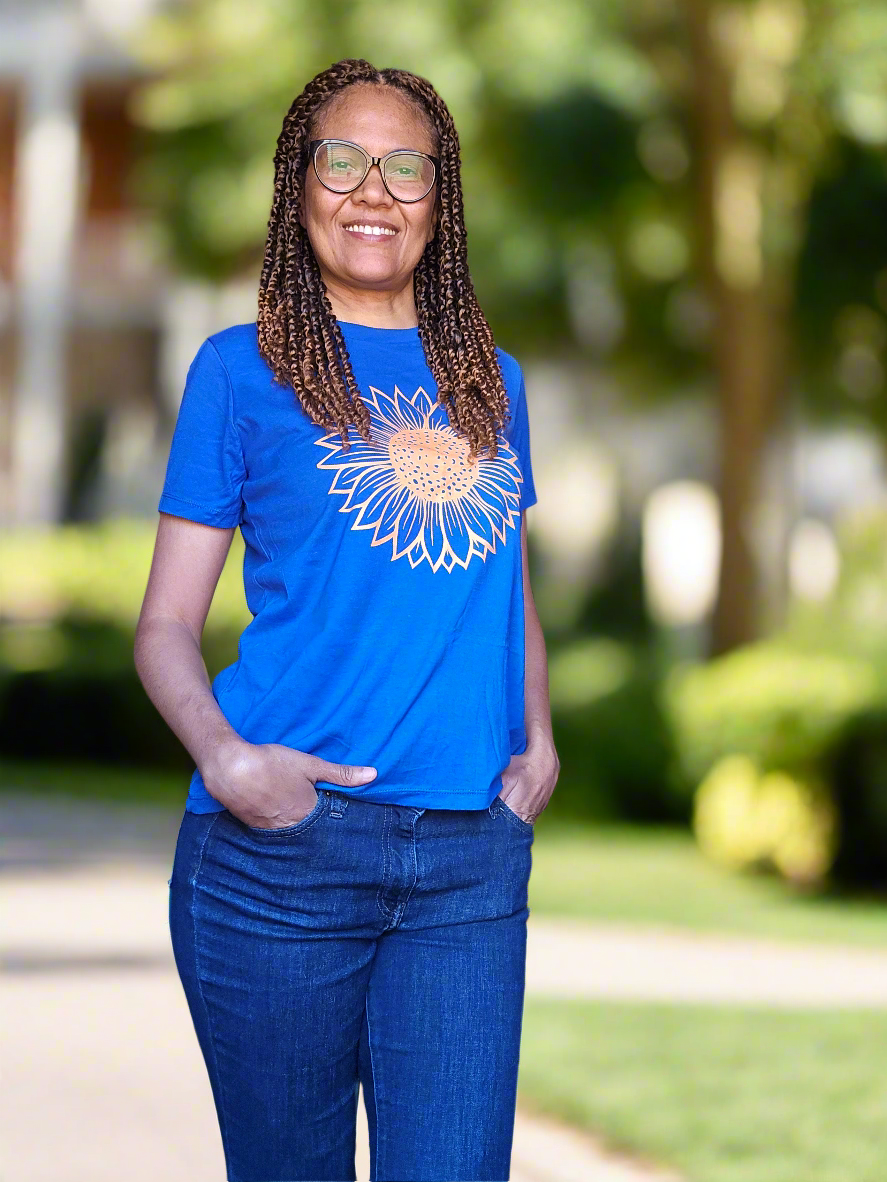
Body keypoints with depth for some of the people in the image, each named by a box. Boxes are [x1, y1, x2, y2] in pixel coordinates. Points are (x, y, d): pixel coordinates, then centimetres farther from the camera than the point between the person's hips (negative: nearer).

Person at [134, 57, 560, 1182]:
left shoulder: (489, 379, 16)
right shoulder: (244, 368, 4)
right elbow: (166, 626, 2)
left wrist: (536, 741, 7)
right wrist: (226, 757, -16)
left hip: (474, 854, 3)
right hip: (282, 841, -3)